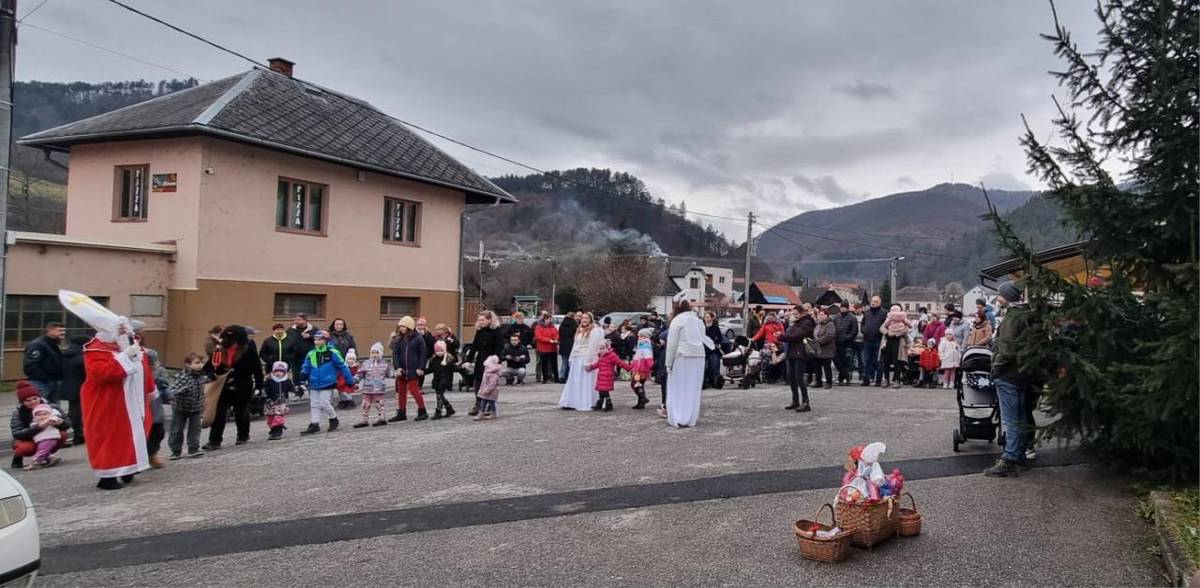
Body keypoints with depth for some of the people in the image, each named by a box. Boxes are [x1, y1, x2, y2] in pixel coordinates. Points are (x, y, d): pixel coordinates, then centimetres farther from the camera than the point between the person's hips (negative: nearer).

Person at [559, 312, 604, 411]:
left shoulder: (594, 331, -8)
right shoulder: (579, 330, 17)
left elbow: (592, 347, -15)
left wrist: (588, 362, -20)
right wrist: (571, 358, 15)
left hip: (586, 358, -8)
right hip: (576, 359, 8)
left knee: (585, 382, -4)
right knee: (574, 382, 8)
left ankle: (585, 404, 0)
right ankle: (572, 403, 13)